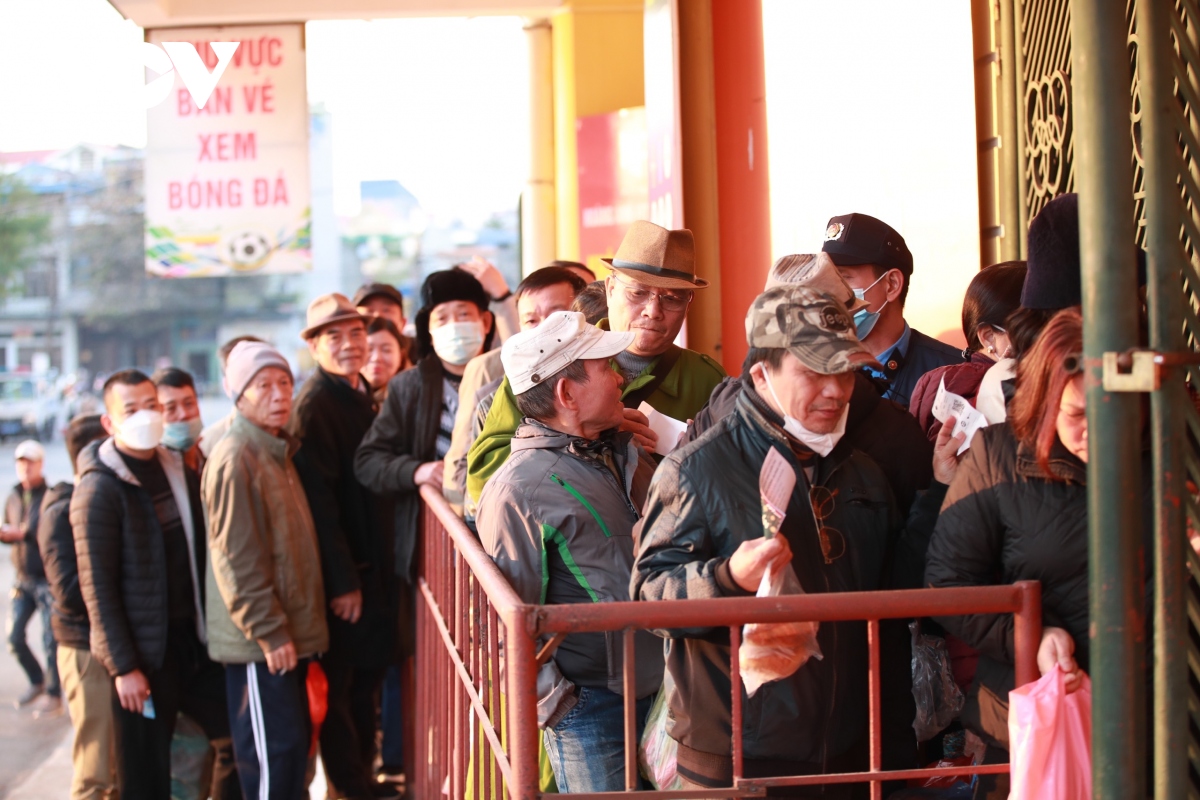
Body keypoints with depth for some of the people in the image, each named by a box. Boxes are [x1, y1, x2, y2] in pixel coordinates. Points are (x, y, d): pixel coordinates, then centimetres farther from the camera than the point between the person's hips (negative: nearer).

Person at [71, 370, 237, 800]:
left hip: (196, 639, 6)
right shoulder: (99, 489, -11)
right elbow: (97, 587, -13)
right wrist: (123, 667, -16)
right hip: (143, 652, -6)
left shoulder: (181, 470, 8)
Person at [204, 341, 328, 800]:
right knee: (274, 750, -6)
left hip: (287, 634, 9)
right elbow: (237, 560, -20)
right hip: (260, 642, -9)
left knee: (295, 745, 14)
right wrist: (270, 632, -20)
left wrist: (296, 628, 18)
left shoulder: (278, 452, 15)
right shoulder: (235, 459, -15)